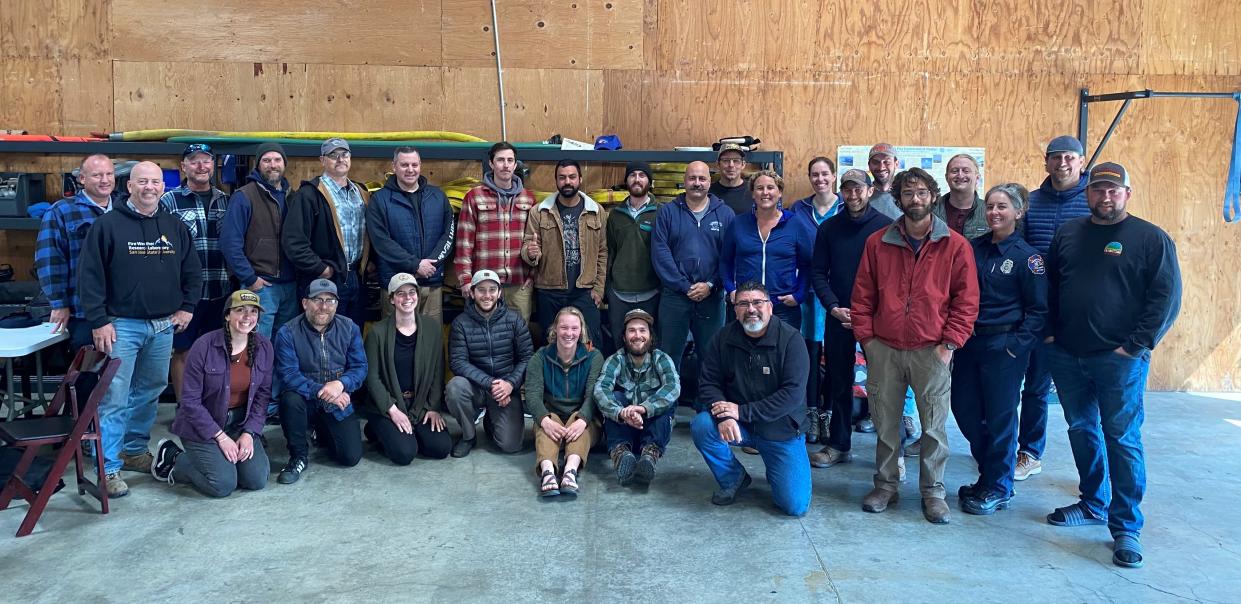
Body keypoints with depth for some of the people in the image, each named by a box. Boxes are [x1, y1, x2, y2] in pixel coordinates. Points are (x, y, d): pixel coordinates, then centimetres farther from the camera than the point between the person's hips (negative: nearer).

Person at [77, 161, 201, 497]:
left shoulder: (175, 227, 9)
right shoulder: (108, 224, -5)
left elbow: (192, 272, 16)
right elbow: (90, 275, -7)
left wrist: (186, 307, 7)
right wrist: (99, 321, -11)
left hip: (163, 326, 5)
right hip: (122, 324, -5)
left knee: (150, 392, 14)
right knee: (115, 397, -5)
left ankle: (134, 451, 30)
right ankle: (108, 468, 2)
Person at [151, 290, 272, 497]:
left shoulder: (264, 347, -4)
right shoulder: (205, 346, -17)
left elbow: (263, 395, 1)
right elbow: (190, 400, -14)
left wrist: (249, 433, -10)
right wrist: (220, 437, -16)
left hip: (240, 423, 4)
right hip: (202, 424, -4)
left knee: (257, 480, -10)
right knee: (223, 485, -17)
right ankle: (172, 458, 10)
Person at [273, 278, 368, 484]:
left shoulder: (350, 328, -4)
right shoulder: (287, 333, -13)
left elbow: (360, 367, -6)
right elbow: (288, 374, -20)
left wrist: (340, 384, -27)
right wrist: (322, 392, -29)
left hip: (338, 405, 2)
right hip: (306, 401, -2)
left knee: (351, 457, -9)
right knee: (290, 399, -37)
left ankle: (322, 433, 28)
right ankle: (299, 456, -11)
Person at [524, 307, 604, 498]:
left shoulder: (593, 357, 0)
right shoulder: (540, 358, 3)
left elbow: (593, 395, -14)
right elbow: (533, 394, -11)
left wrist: (582, 420, -36)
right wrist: (545, 420, -33)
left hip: (584, 420, 0)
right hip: (549, 417, 1)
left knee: (579, 418, -33)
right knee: (545, 427, -31)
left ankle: (571, 470, -53)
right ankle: (547, 471, -55)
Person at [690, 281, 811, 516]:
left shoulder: (791, 339, -14)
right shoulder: (724, 338, -5)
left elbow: (793, 394, -20)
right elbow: (708, 383, -5)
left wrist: (742, 411, -24)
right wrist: (724, 416, -26)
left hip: (782, 428, -2)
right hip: (737, 426, 2)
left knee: (796, 506, -12)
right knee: (701, 425, -28)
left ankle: (774, 470, 24)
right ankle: (732, 479, 1)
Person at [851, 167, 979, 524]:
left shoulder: (955, 245, 1)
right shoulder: (877, 243, 5)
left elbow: (966, 300, 1)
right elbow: (862, 296, 7)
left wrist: (950, 343, -5)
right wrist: (866, 338, 0)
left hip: (931, 351, -1)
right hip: (884, 349, 2)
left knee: (933, 425, 4)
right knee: (885, 422, 9)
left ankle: (932, 491, 19)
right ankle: (885, 485, 24)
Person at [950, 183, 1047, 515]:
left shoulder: (1026, 256, -7)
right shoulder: (974, 247, 6)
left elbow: (1038, 309, -7)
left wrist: (1018, 345, -15)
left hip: (1004, 347, -5)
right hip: (969, 341, 6)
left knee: (1000, 416, 4)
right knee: (964, 408, 11)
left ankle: (997, 489, 20)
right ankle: (990, 472, 31)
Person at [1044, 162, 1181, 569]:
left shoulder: (1151, 239, -3)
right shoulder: (1067, 234, 10)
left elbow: (1167, 297, -7)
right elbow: (1048, 287, 17)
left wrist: (1136, 345, -12)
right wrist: (1049, 332, 7)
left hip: (1119, 360, -5)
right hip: (1067, 356, 5)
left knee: (1122, 439, -2)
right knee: (1081, 431, 14)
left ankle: (1126, 528, 6)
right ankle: (1093, 504, 30)